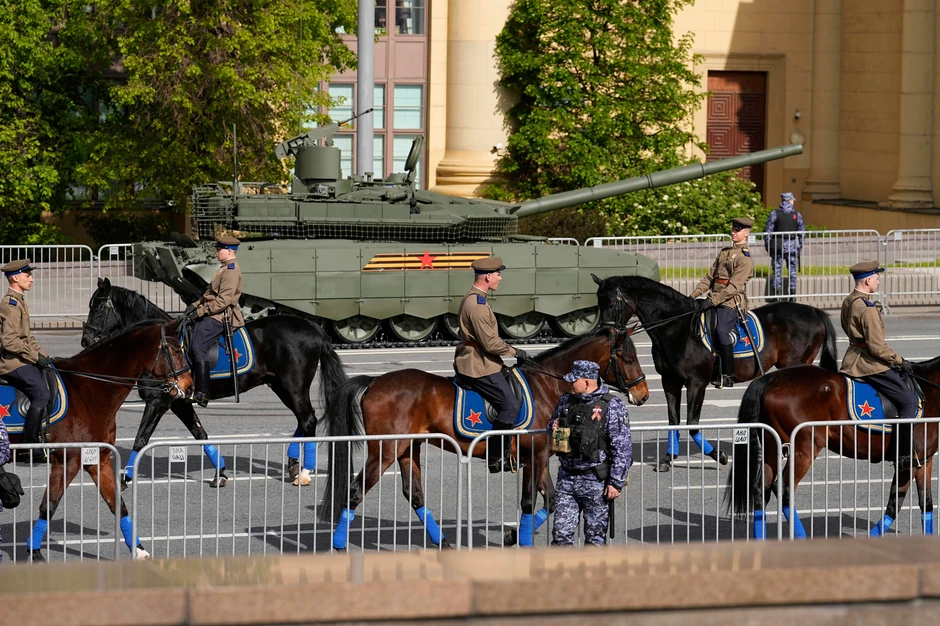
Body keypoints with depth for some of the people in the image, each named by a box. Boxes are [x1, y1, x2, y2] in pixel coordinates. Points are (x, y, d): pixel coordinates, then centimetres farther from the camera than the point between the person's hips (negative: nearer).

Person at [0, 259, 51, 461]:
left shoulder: (19, 302, 18)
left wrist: (41, 354, 11)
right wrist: (35, 357, -17)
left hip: (23, 360, 10)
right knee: (41, 394, -20)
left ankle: (34, 445, 5)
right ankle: (27, 450, -16)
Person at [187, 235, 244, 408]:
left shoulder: (231, 270, -13)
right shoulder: (225, 268, 20)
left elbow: (223, 300, -21)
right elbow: (211, 293, 24)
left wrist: (201, 311, -18)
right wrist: (196, 305, 11)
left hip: (220, 316, -11)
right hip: (214, 314, 11)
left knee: (198, 347, -22)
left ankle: (202, 393, -26)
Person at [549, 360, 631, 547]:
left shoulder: (610, 406, -11)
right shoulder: (566, 401, 8)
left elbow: (623, 448, -12)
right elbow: (552, 424, 28)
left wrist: (616, 482, -15)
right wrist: (554, 427, 2)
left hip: (595, 480, -5)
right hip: (566, 477, 5)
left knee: (595, 534, 4)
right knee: (561, 532, 3)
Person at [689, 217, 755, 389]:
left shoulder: (745, 257, -6)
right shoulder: (725, 252, 20)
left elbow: (734, 286, -16)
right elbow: (709, 278, 19)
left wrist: (713, 300, -24)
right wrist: (693, 295, 6)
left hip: (733, 302, -8)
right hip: (715, 299, 8)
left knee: (721, 331, -29)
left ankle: (728, 376, -22)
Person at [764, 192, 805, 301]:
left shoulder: (775, 213, -1)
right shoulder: (797, 215, 2)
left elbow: (768, 230, -2)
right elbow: (802, 232, 5)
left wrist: (767, 246, 4)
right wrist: (800, 246, 13)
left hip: (777, 245, -1)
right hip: (792, 245, 1)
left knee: (777, 268, 2)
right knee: (792, 269, 6)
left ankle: (776, 289, -3)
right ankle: (792, 292, 5)